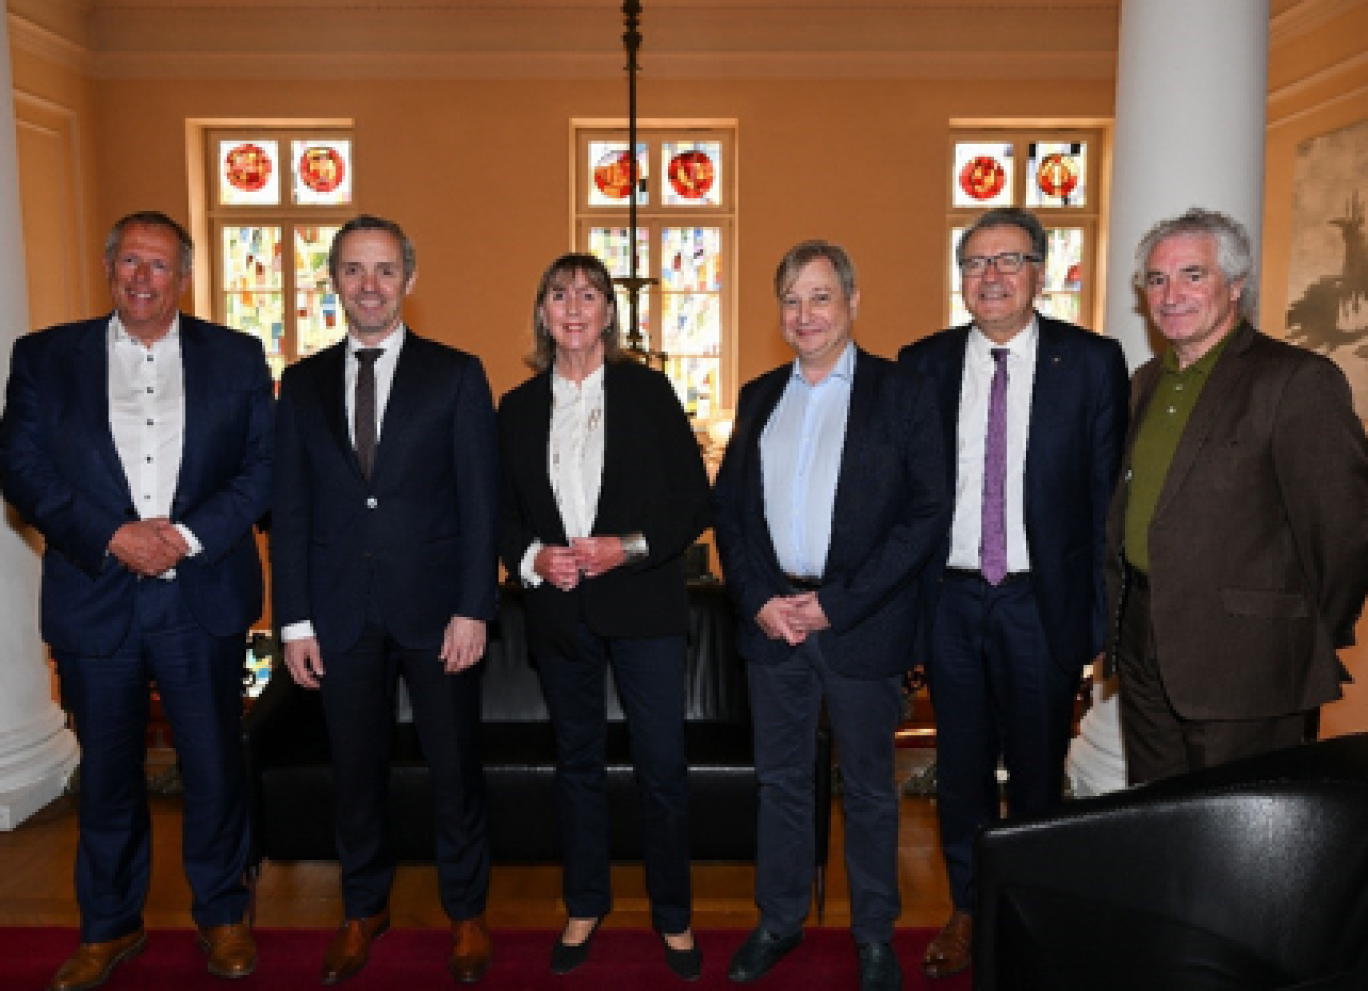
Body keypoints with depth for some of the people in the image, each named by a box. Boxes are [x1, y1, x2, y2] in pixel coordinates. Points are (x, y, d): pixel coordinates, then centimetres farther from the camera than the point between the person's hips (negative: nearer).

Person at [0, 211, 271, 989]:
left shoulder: (236, 357, 4)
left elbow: (264, 465, -1)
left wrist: (188, 534, -13)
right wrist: (111, 538, -13)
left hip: (204, 597, 0)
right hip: (95, 598, 1)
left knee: (216, 766, 8)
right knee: (107, 771, 13)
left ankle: (224, 915, 28)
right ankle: (110, 925, 32)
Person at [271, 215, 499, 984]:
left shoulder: (457, 373, -1)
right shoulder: (303, 382, 7)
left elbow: (481, 501, -5)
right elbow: (290, 507, 6)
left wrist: (473, 609, -11)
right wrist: (295, 618, 1)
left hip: (436, 608, -2)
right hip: (342, 613, 3)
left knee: (457, 770, 9)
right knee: (357, 772, 15)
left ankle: (467, 912, 29)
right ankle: (366, 909, 35)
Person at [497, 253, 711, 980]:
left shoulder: (648, 391, 0)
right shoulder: (518, 407, 8)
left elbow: (693, 502, -2)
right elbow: (505, 514, 10)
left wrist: (631, 547, -15)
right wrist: (531, 558, -9)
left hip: (643, 605, -2)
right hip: (559, 612, 3)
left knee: (663, 766, 1)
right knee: (577, 763, 14)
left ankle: (673, 917, 21)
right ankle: (585, 907, 32)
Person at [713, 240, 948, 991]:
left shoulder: (902, 393, -3)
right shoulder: (759, 396, 10)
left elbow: (928, 512, -10)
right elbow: (728, 505, 10)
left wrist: (837, 604, -14)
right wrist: (758, 599, -5)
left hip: (860, 624, -3)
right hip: (771, 619, 4)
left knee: (868, 787, 10)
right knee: (780, 779, 14)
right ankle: (779, 920, 32)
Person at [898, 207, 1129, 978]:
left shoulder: (1092, 362, -4)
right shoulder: (922, 365, 2)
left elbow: (1108, 496, -4)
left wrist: (1102, 617, -6)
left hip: (1044, 601, -1)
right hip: (952, 598, 2)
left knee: (1039, 770, 13)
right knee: (961, 764, 15)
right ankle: (967, 910, 35)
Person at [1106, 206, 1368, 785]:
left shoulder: (1299, 380, -12)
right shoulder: (1146, 383, 12)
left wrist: (1316, 648, -5)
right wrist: (1120, 615, 10)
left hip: (1241, 662, -7)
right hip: (1142, 646, 7)